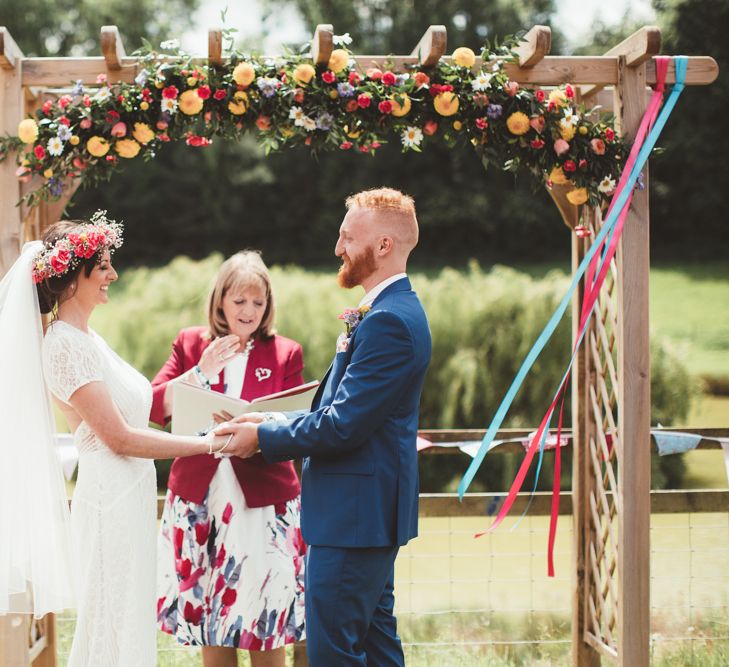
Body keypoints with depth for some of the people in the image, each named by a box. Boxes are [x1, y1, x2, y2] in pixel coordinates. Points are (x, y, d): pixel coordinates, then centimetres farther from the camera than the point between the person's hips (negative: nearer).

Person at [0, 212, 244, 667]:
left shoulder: (85, 338, 14)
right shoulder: (65, 344, -15)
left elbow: (129, 407, 16)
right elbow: (119, 438, -17)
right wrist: (207, 443, -15)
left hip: (129, 497, 9)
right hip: (111, 500, -9)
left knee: (130, 625, 13)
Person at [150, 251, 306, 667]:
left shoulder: (286, 353, 5)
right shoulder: (191, 344, 8)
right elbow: (155, 406, 0)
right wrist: (200, 372, -13)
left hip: (263, 500, -1)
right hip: (200, 498, 1)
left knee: (266, 620, 0)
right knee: (210, 617, 7)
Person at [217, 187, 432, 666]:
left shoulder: (388, 321, -20)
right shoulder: (393, 310, 14)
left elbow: (341, 426, -23)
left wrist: (263, 437, -11)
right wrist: (273, 424, 6)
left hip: (354, 515, -11)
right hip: (371, 513, 11)